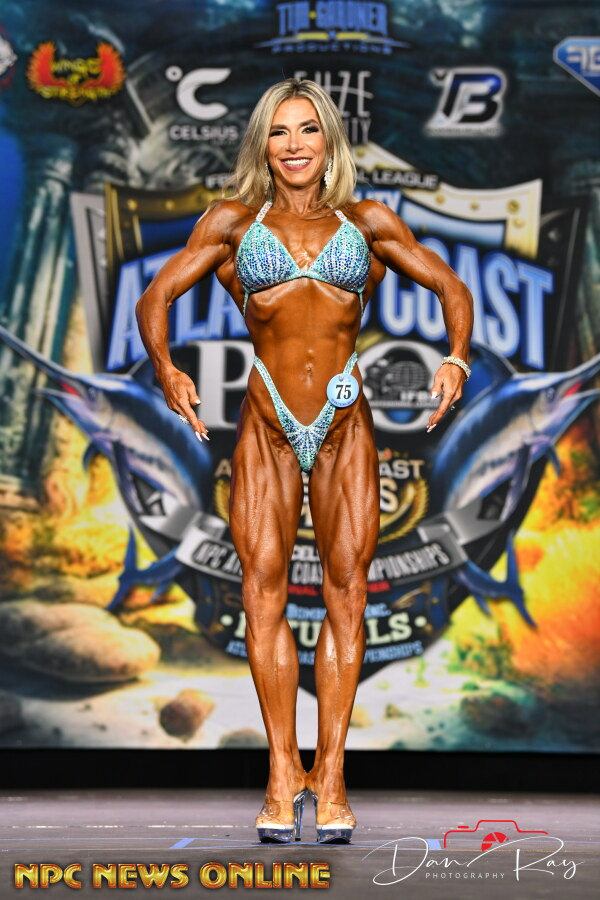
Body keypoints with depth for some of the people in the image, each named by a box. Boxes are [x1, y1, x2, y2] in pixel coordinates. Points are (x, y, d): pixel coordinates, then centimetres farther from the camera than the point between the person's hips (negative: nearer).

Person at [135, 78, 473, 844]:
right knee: (264, 585, -6)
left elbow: (451, 289, 14)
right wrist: (165, 369, -11)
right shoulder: (232, 222, 11)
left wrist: (457, 359, -4)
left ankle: (330, 773, 1)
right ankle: (282, 773, 0)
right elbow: (156, 298, 7)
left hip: (345, 422, 0)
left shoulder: (367, 223, 12)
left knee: (346, 586, -3)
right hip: (266, 422, 0)